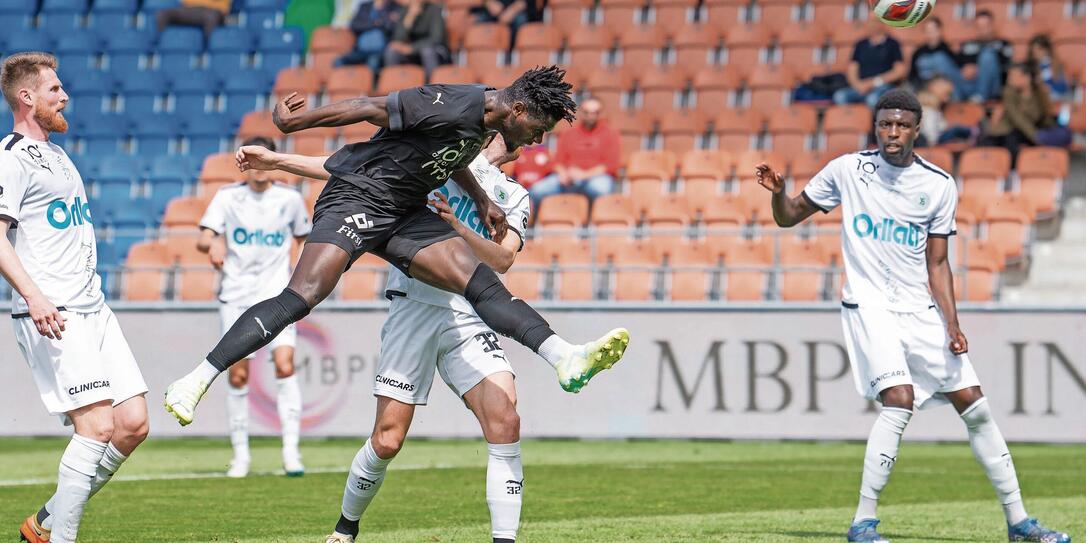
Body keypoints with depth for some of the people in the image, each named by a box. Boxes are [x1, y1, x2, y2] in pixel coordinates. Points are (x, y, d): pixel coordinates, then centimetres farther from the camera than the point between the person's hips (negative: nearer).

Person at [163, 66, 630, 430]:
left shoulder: (482, 123, 10)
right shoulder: (455, 106, -20)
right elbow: (373, 108, -16)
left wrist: (481, 201, 31)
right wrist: (295, 122, -12)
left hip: (406, 215, 8)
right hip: (356, 197, -8)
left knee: (482, 282, -10)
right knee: (299, 299, -22)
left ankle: (566, 359, -22)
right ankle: (195, 383, -21)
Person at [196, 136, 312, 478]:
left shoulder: (290, 199, 5)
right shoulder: (228, 197, 2)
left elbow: (304, 238, 21)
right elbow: (203, 239, -9)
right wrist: (213, 244, -32)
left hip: (277, 296, 0)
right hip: (236, 296, 0)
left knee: (285, 366, -17)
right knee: (238, 375, -1)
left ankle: (291, 451, -15)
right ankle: (241, 455, 11)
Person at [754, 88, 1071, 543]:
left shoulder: (939, 186, 2)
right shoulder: (847, 170, -2)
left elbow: (937, 264, 4)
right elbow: (789, 216, 7)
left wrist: (952, 326, -7)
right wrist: (778, 193, -16)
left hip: (922, 312, 4)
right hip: (869, 306, -4)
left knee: (975, 407, 3)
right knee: (899, 401, -24)